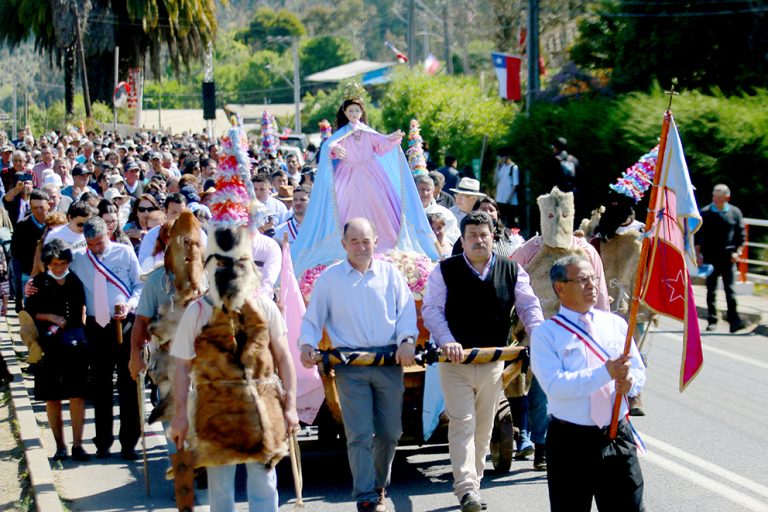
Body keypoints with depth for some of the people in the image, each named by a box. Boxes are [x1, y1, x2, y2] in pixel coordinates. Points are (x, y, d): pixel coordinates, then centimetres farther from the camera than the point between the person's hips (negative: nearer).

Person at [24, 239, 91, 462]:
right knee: (52, 397, 4)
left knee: (77, 395, -2)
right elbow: (30, 312, 4)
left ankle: (77, 444, 3)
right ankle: (60, 445, 12)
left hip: (75, 344, 0)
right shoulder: (40, 283, 1)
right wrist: (50, 317, -10)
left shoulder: (76, 281, 4)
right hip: (49, 345, 0)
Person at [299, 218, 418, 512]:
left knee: (390, 432, 8)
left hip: (389, 361, 2)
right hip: (350, 365, -2)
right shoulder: (329, 278, 8)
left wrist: (406, 340, -11)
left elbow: (407, 311, 7)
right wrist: (307, 344, -10)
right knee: (360, 433, -10)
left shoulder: (390, 274, 11)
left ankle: (379, 486, 29)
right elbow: (312, 319, 9)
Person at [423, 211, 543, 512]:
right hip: (456, 361, -3)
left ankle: (473, 481, 26)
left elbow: (529, 306, 2)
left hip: (494, 361, 3)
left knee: (484, 427, 12)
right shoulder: (445, 271, -3)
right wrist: (446, 340, -21)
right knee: (462, 424, -10)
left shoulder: (512, 272, 3)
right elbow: (431, 309, -6)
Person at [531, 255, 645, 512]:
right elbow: (555, 385, -17)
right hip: (570, 441, -3)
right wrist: (605, 373, -26)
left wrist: (630, 381, -12)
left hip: (618, 436, 3)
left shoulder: (616, 324, 11)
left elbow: (639, 371, 14)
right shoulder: (546, 334, -4)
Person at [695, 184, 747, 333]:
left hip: (728, 258, -1)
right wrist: (698, 254, -2)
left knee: (729, 290, -6)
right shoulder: (705, 213, 1)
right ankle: (712, 321, 13)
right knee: (711, 290, 5)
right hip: (710, 258, 1)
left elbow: (741, 235, 8)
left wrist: (737, 252, -2)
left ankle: (734, 321, -7)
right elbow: (698, 235, 4)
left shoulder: (735, 213, 2)